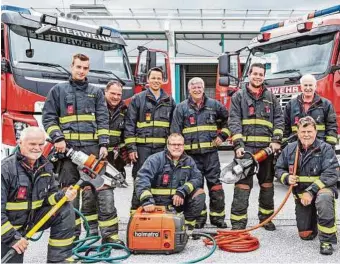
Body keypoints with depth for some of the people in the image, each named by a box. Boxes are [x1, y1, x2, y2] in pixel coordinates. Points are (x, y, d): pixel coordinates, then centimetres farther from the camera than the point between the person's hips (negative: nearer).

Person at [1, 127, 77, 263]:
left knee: (65, 211, -12)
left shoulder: (45, 167, -4)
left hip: (33, 217, 5)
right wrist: (12, 237, -25)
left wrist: (62, 196, -18)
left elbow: (49, 196, 5)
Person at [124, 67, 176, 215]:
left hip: (163, 147, 3)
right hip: (143, 146, -3)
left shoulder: (169, 101, 14)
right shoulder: (137, 99, 5)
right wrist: (131, 147, -6)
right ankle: (135, 211, 8)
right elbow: (129, 124, 1)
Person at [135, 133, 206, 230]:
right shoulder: (156, 159, -13)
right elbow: (142, 178, -27)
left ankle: (187, 227, -4)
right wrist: (146, 201, -40)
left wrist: (182, 191, -21)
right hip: (158, 204, -5)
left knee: (200, 193, -13)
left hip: (179, 201, 5)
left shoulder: (188, 161, 4)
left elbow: (197, 178, -5)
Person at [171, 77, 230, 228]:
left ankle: (217, 216, 13)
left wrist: (222, 135, 8)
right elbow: (175, 132, 0)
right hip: (191, 153, -1)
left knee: (215, 184, 3)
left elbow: (228, 119, 20)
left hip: (211, 152, 1)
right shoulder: (181, 108, 4)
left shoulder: (214, 105, 8)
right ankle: (199, 216, 16)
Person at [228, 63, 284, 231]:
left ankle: (266, 217, 28)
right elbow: (234, 122, -3)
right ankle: (238, 223, -3)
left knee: (267, 184, 13)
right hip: (245, 146, -3)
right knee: (242, 185, -7)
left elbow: (279, 119, 9)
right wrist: (238, 145, -14)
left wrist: (276, 140, -5)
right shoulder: (239, 96, 6)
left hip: (267, 146, 3)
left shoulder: (270, 97, 14)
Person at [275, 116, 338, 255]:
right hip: (300, 194, 4)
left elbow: (331, 174, -22)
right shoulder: (290, 149, -3)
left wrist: (311, 191, -29)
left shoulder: (325, 149, -14)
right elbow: (279, 169, 7)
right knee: (306, 235, 7)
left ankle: (327, 240, -25)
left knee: (323, 198, -41)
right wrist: (287, 177, -16)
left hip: (322, 188, -4)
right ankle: (313, 219, 42)